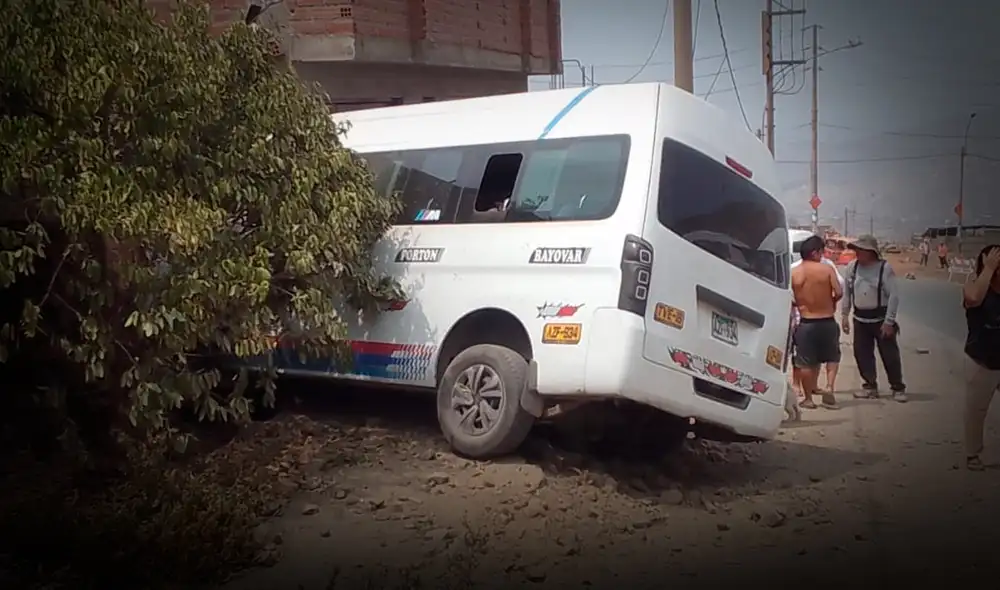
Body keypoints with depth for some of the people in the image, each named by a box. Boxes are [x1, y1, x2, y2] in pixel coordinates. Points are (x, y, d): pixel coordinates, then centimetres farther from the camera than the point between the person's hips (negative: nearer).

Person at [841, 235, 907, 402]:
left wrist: (889, 322, -17)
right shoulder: (852, 267, 0)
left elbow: (894, 296, -15)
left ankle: (898, 388, 14)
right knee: (862, 354, 8)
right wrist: (844, 315, 6)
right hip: (860, 319, 5)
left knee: (889, 354, 1)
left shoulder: (885, 268, -14)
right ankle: (870, 386, 22)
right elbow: (846, 292, 8)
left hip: (881, 319, -4)